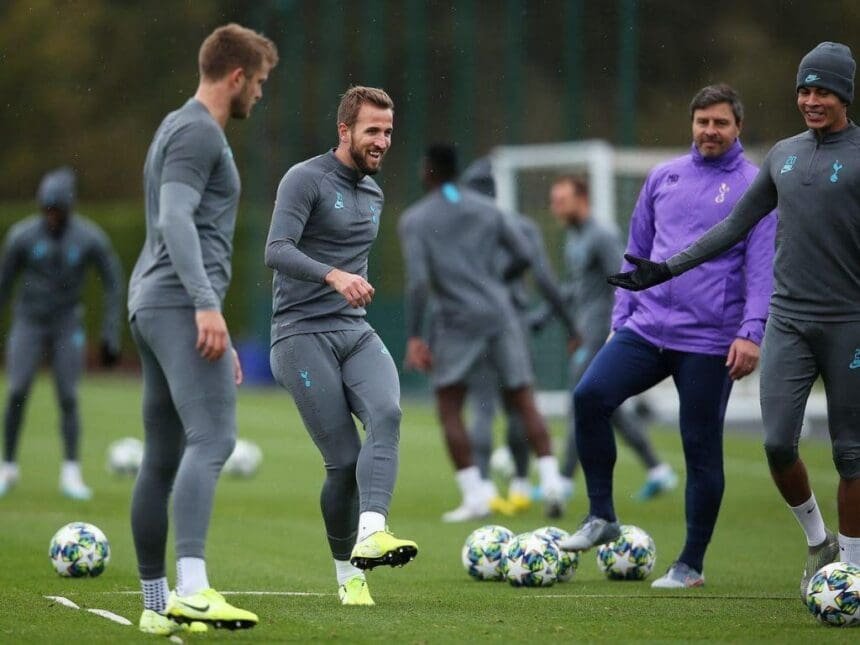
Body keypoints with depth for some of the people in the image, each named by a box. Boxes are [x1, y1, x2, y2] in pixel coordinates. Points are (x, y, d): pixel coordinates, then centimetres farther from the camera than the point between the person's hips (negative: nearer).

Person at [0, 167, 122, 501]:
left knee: (68, 398, -8)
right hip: (28, 323, 0)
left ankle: (71, 474, -3)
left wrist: (111, 336, -5)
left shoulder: (91, 239, -11)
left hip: (67, 326, 0)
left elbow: (114, 284, -2)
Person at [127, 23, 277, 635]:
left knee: (163, 458, 9)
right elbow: (175, 220, -19)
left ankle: (157, 604, 11)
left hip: (153, 309, 11)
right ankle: (193, 590, -35)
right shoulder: (198, 132, -6)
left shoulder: (180, 128, 26)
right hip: (181, 305, -11)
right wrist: (206, 304, -28)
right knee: (212, 439, -21)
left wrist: (216, 333, 32)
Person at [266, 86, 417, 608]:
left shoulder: (374, 193, 18)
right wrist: (334, 276, -34)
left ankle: (371, 535, -41)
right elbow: (277, 252, -20)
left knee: (387, 414, -26)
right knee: (344, 461, -11)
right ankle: (349, 576, 6)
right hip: (303, 335, -6)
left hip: (357, 332, 6)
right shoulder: (305, 180, -6)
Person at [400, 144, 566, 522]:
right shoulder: (486, 208, 10)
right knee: (523, 402, 6)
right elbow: (523, 258, 10)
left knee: (449, 409, 6)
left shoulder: (414, 220, -1)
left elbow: (417, 281, -12)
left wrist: (413, 337, -11)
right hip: (501, 315, 3)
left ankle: (474, 497, -2)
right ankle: (551, 480, -9)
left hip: (459, 321, -3)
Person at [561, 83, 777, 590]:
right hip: (646, 329, 4)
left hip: (709, 343, -4)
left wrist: (751, 332, -18)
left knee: (701, 449, 1)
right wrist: (621, 316, 13)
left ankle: (691, 566, 12)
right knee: (590, 396, -17)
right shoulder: (663, 178, 13)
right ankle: (601, 518, -4)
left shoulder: (756, 187, -1)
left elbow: (762, 266, -8)